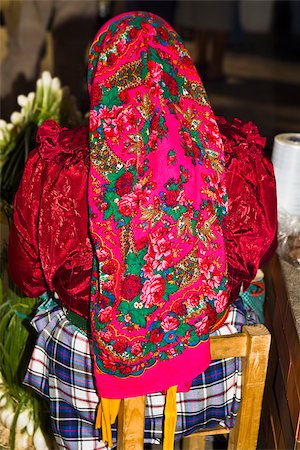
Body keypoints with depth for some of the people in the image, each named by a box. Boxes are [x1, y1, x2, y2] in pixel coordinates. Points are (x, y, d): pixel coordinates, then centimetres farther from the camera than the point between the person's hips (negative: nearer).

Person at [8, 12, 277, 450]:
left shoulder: (55, 169, -24)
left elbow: (27, 274, -8)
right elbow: (253, 250, -2)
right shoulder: (237, 157, -19)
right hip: (208, 328, 2)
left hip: (96, 343, -1)